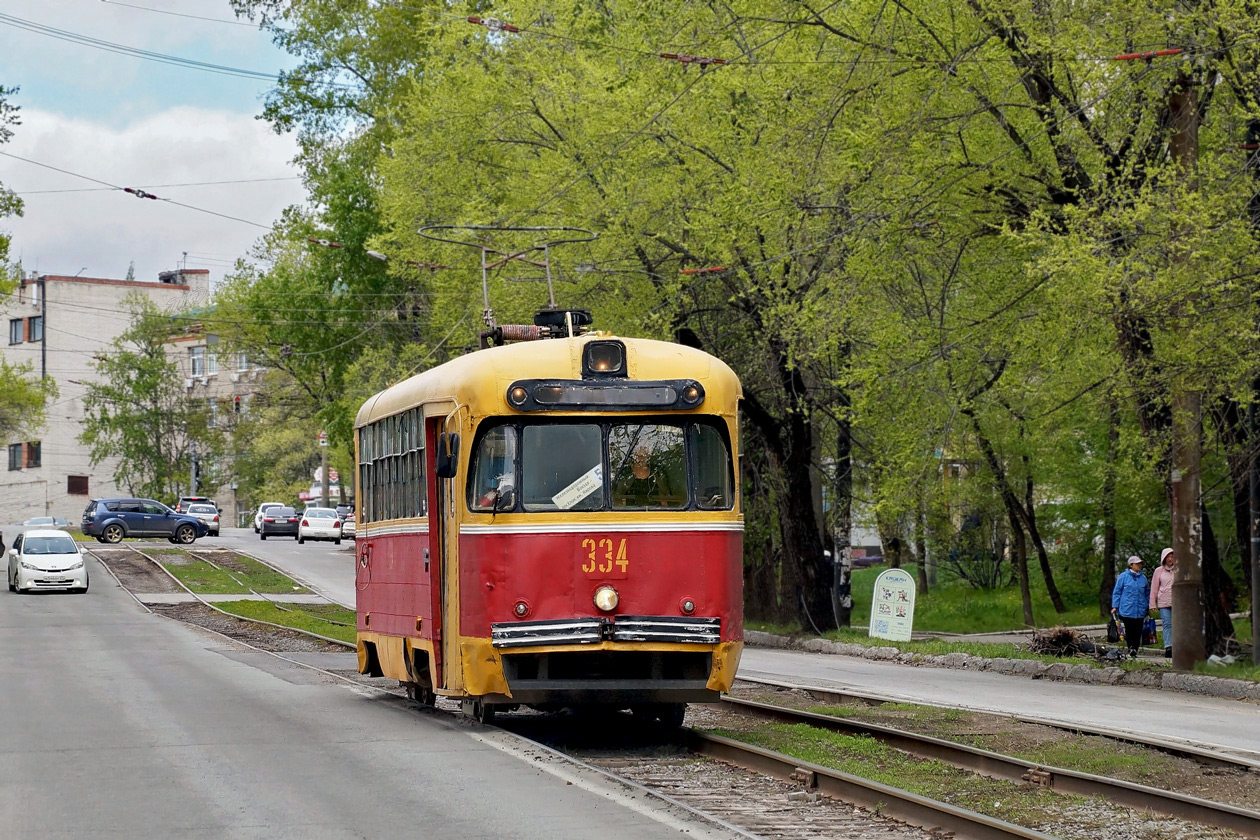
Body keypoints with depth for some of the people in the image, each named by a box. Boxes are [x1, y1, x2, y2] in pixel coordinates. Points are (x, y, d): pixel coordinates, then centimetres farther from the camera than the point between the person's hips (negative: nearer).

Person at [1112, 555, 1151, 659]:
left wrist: (1149, 607, 20)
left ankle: (1135, 650, 7)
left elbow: (1147, 593, 22)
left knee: (1138, 632, 0)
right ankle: (1131, 649, -2)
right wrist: (1115, 607, -1)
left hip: (1140, 611, 3)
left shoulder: (1143, 578, 13)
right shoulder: (1123, 576, 2)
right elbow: (1117, 592, 4)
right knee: (1129, 630, -6)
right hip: (1127, 610, -3)